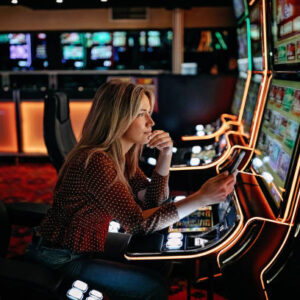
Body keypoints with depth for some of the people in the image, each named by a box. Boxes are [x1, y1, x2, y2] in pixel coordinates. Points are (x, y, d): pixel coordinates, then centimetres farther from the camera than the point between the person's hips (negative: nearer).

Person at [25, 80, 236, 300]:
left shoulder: (122, 155, 0)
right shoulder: (95, 161, -28)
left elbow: (152, 202, 2)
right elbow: (137, 222, -30)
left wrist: (166, 155, -10)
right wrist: (202, 198, -33)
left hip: (86, 247, 9)